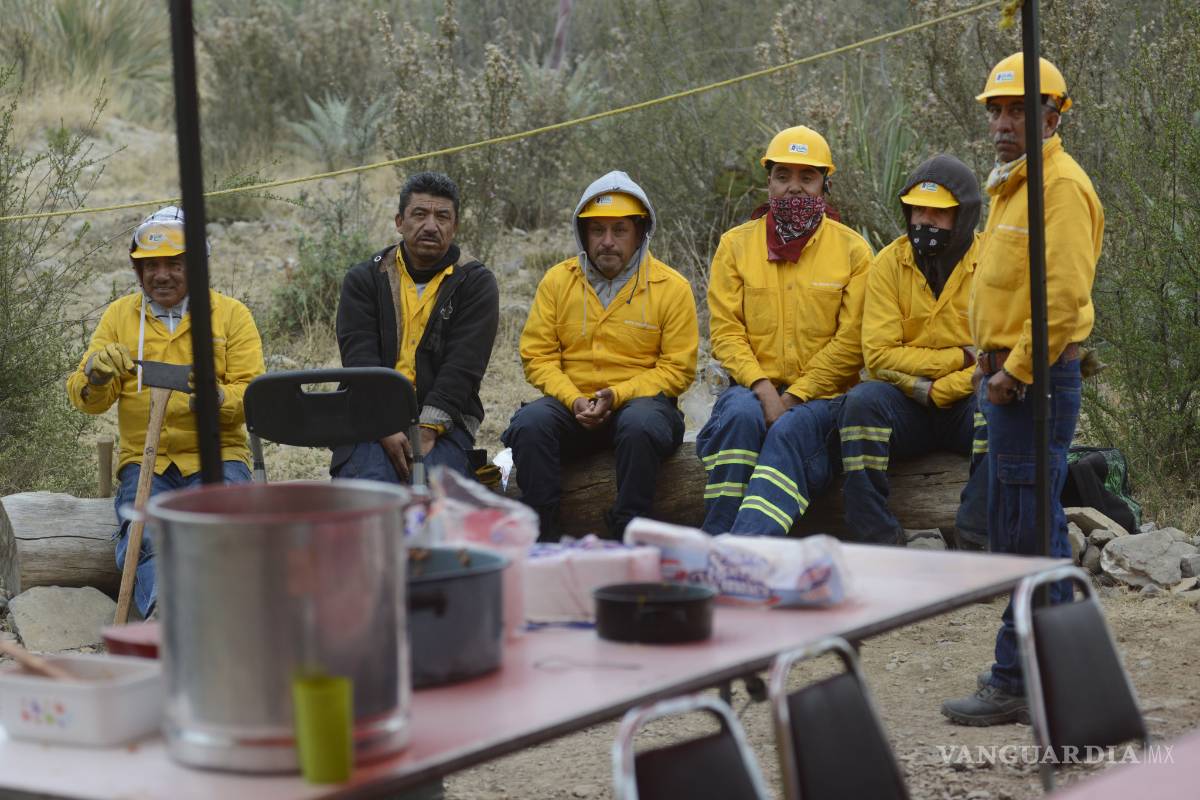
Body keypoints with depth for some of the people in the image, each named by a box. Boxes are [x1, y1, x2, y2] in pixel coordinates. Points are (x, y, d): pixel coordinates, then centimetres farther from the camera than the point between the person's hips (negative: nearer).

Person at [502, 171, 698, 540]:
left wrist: (617, 396, -15)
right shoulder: (557, 280, 9)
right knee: (530, 423, -30)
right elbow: (537, 355, 6)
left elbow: (677, 368, -1)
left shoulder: (672, 287, 2)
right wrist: (573, 400, -12)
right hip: (571, 405, 2)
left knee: (640, 425, -37)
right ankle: (539, 542, -24)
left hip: (639, 401, -2)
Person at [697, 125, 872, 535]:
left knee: (792, 430, -33)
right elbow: (725, 331, 3)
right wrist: (762, 387, -14)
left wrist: (794, 398, -12)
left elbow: (851, 341, -2)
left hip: (821, 396, -1)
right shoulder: (736, 245, 10)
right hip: (753, 389, 1)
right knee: (741, 415, -33)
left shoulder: (852, 250, 6)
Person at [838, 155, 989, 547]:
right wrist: (959, 358, -12)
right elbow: (880, 353, -7)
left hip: (966, 402, -1)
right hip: (906, 407, 1)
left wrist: (937, 391, -17)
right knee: (863, 401, -31)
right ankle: (878, 540, -29)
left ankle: (975, 540, -32)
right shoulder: (889, 263, 2)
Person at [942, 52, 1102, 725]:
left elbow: (1064, 296, -23)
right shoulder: (1016, 186, 19)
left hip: (1035, 380, -11)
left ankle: (1021, 682, -6)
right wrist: (995, 365, 16)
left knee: (1027, 531, -9)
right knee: (1027, 528, 15)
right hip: (1008, 376, 11)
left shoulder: (1061, 185, -14)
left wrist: (1016, 371, -18)